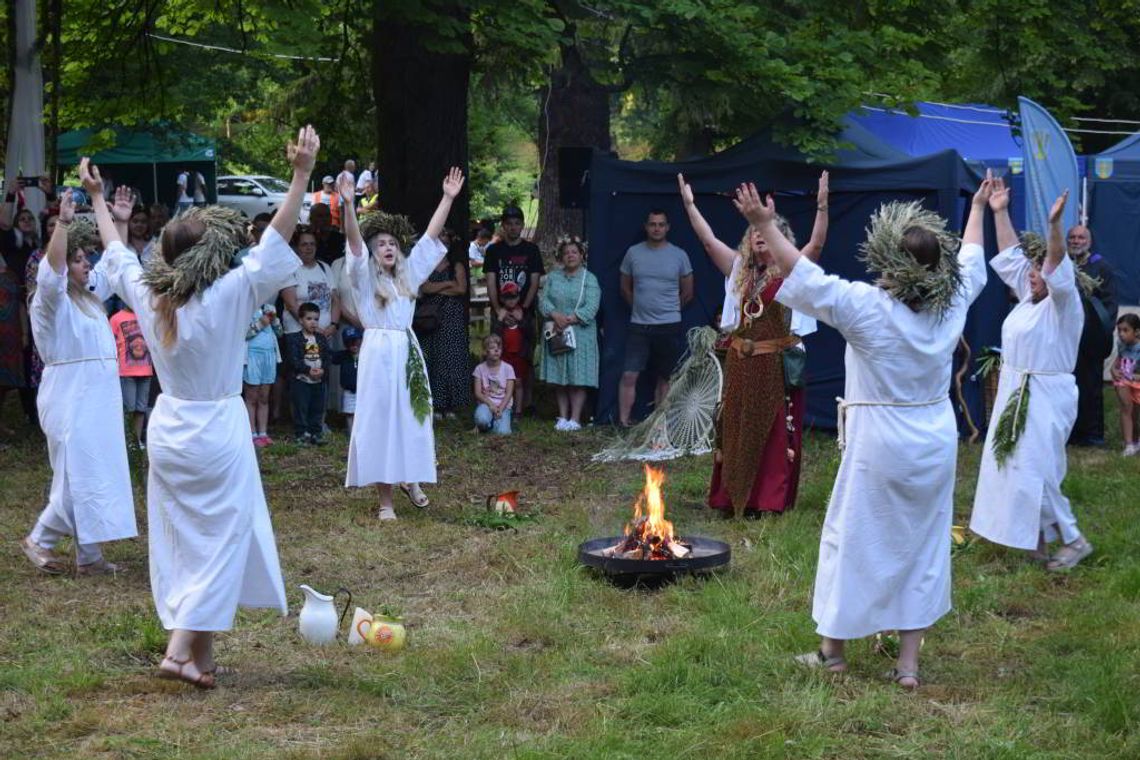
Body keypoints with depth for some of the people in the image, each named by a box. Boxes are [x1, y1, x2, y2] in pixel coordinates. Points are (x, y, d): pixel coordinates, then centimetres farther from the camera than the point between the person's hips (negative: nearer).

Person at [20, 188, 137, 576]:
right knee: (78, 478, -8)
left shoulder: (89, 297, 15)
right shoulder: (51, 299, -8)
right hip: (70, 398, -8)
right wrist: (63, 222, -36)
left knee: (99, 476, 8)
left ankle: (90, 556, 14)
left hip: (99, 398, 9)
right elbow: (51, 269, -28)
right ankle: (38, 540, 9)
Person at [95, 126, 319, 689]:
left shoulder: (147, 296, -3)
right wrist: (301, 175, -24)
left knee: (180, 540, 14)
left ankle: (198, 651, 22)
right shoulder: (226, 298, -19)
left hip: (167, 427, 6)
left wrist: (98, 201, 30)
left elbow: (116, 254, 15)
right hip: (217, 431, -6)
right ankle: (182, 650, -4)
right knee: (220, 539, 2)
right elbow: (276, 240, -22)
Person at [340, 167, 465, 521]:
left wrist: (448, 198, 3)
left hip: (408, 350, 5)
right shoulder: (365, 276, -2)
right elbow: (354, 241, -18)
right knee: (380, 419, -2)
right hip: (378, 352, -5)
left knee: (411, 416, 11)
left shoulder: (408, 272, 12)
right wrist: (348, 204, -33)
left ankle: (411, 479, 29)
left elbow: (430, 236, 9)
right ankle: (385, 498, 1)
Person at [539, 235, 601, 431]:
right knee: (558, 378, 5)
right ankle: (562, 417, 12)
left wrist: (569, 320, -17)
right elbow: (543, 301, 2)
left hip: (580, 333, -3)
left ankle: (575, 419, 0)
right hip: (556, 334, 3)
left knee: (578, 379, -4)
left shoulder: (589, 279, -1)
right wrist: (555, 315, -16)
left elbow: (591, 308, -11)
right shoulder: (553, 278, 11)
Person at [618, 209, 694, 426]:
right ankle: (624, 421, -6)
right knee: (629, 375, -9)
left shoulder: (679, 255, 0)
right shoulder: (633, 253, 3)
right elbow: (625, 288, 14)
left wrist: (668, 310, 12)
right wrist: (642, 309, 12)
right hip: (638, 326, 1)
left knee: (665, 378, 6)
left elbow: (687, 293, 9)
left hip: (669, 326, 0)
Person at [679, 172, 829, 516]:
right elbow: (708, 240, 11)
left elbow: (816, 244, -18)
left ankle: (771, 500, 5)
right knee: (737, 429, 10)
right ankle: (733, 497, 18)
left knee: (774, 433, -1)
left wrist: (821, 206, -29)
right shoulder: (740, 269, 11)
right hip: (740, 362, 5)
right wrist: (690, 205, 7)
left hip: (776, 364, -5)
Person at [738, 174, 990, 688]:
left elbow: (803, 278, -19)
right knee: (922, 545, 12)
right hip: (936, 442, 5)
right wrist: (978, 210, 35)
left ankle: (832, 649, 20)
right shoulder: (953, 304, -2)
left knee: (852, 539, 9)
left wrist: (765, 225, -14)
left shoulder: (867, 308, -18)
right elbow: (971, 261, 18)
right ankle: (908, 662, 15)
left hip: (878, 445, -4)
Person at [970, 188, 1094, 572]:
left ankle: (1074, 540, 2)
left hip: (1045, 398, -9)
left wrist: (1055, 225, -43)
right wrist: (1000, 212, 16)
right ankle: (1035, 537, 18)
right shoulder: (1030, 297, 10)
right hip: (1016, 395, 9)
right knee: (1014, 466, 10)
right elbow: (1010, 254, 17)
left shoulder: (1064, 304, -12)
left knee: (1036, 472, -9)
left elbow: (1058, 268, -30)